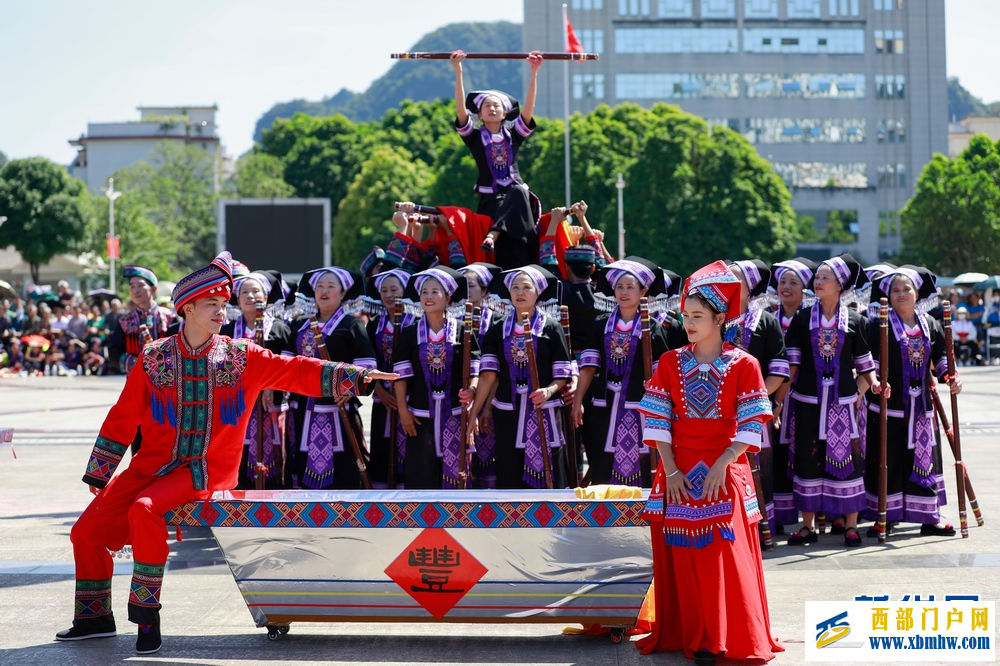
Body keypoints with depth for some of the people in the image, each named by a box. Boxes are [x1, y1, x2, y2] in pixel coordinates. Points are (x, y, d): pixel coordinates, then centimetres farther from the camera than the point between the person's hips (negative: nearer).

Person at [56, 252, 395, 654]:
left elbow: (297, 372, 0)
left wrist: (354, 376, -11)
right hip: (153, 465, 3)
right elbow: (123, 418, 9)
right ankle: (95, 618, 17)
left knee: (145, 509, -31)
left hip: (206, 471, -3)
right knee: (87, 530, -3)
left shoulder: (242, 357, 2)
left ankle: (146, 616, -20)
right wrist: (98, 473, 11)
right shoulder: (154, 358, 4)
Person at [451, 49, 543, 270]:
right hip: (490, 198, -1)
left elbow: (528, 107, 4)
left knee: (518, 193, -36)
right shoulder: (474, 136, 10)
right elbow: (461, 109, -3)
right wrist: (458, 71, -11)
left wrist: (534, 72, -5)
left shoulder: (513, 135, 14)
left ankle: (492, 235, -46)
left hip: (516, 194, 1)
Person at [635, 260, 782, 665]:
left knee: (726, 557, -4)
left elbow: (752, 426, -6)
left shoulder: (743, 365, -2)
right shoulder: (671, 363, 5)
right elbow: (656, 419, 1)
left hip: (725, 473, -2)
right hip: (678, 473, 2)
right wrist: (670, 470, -9)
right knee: (683, 558, 2)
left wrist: (722, 464, -17)